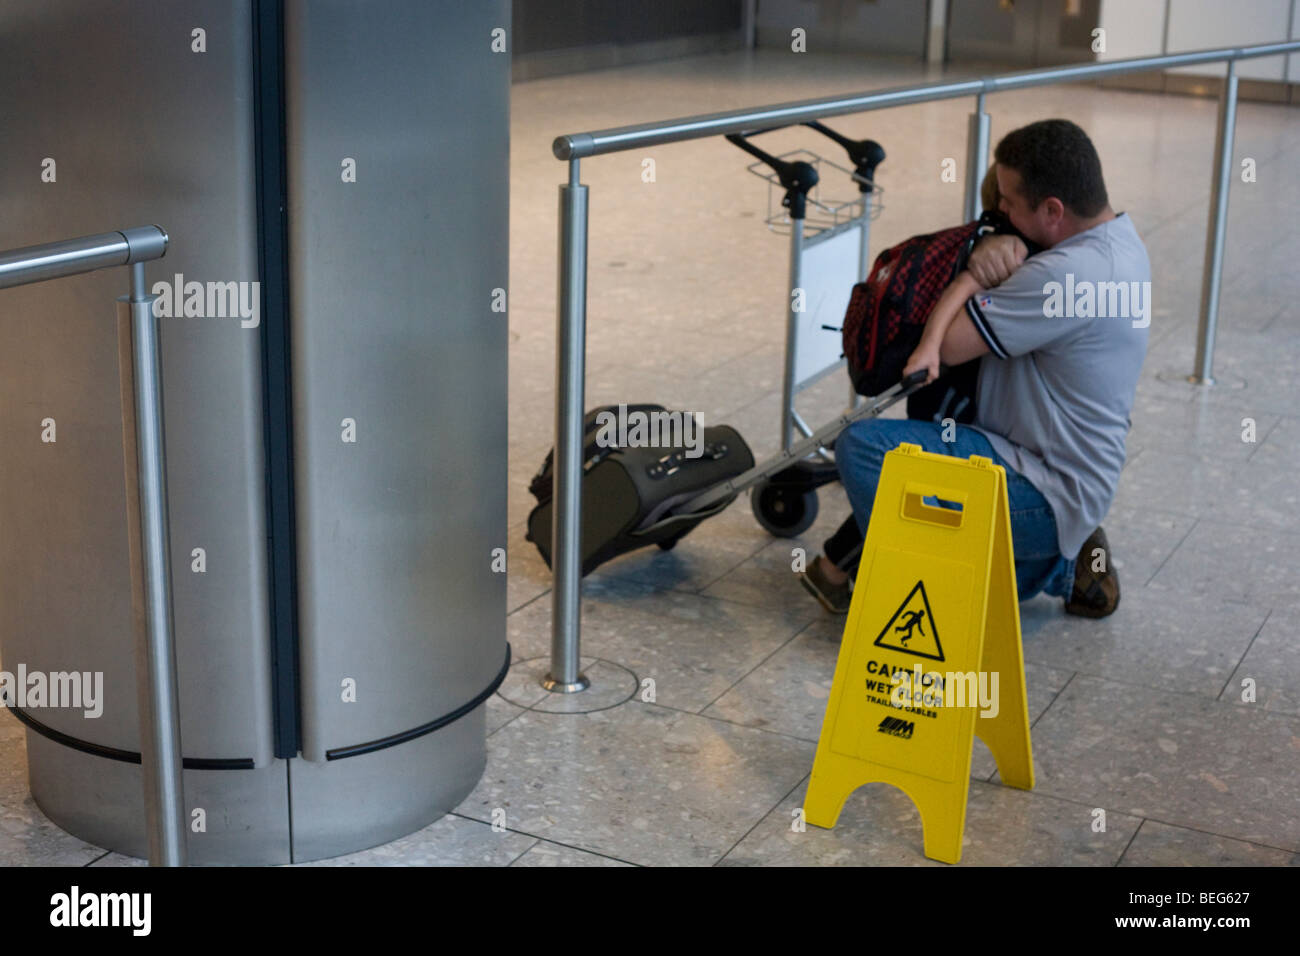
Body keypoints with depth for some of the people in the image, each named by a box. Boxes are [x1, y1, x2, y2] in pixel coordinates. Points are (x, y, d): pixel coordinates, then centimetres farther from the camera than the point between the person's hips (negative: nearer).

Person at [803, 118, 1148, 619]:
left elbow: (952, 343, -22)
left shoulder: (1069, 276, -28)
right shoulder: (1118, 238, 6)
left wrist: (974, 272, -6)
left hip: (1048, 497, -10)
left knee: (861, 446, -18)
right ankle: (1060, 564, 18)